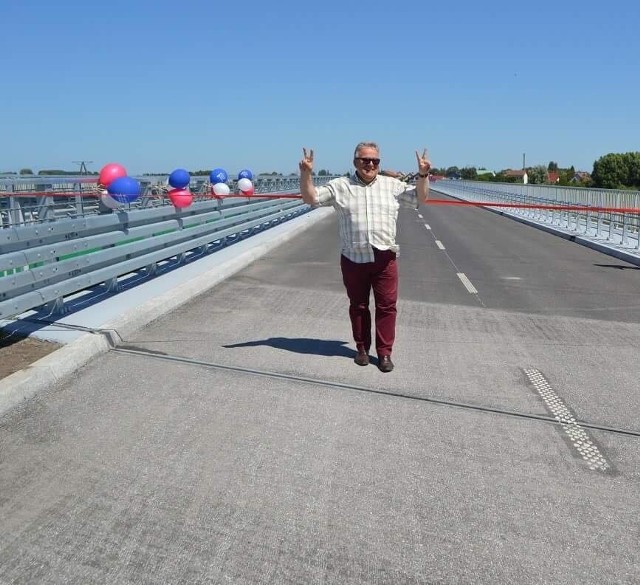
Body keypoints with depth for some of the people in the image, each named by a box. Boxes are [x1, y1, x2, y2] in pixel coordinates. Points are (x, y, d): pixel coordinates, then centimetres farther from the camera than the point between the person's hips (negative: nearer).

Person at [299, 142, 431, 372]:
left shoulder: (392, 185, 7)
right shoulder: (340, 186, 3)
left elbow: (420, 197, 10)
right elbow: (310, 198, 2)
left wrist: (423, 174, -5)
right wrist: (306, 173, -12)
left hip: (384, 258, 1)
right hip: (353, 259, 0)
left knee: (387, 306, 3)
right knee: (358, 306, 12)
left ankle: (384, 352, 15)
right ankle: (362, 348, 29)